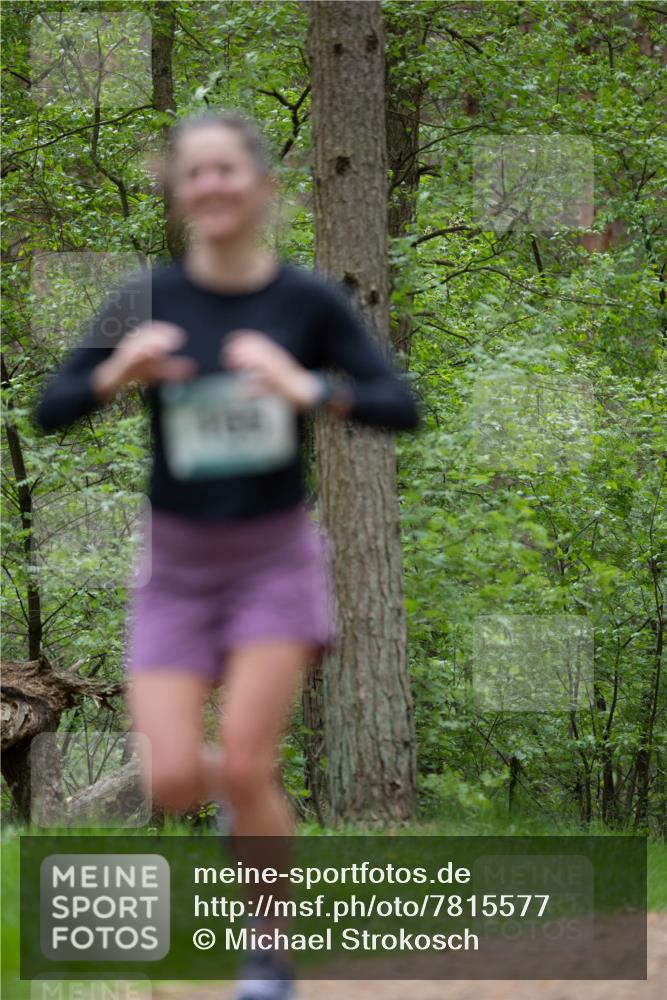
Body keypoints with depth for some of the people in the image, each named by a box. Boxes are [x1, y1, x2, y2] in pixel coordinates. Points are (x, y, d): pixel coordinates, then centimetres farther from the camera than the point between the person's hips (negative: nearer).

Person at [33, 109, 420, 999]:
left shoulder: (307, 301, -7)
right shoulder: (148, 300, -5)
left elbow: (402, 407, -10)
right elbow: (49, 411, -6)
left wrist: (309, 390, -28)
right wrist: (115, 374, -26)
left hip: (275, 555, -1)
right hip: (176, 562, 1)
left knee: (244, 766, -14)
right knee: (172, 782, -8)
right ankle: (255, 803, 30)